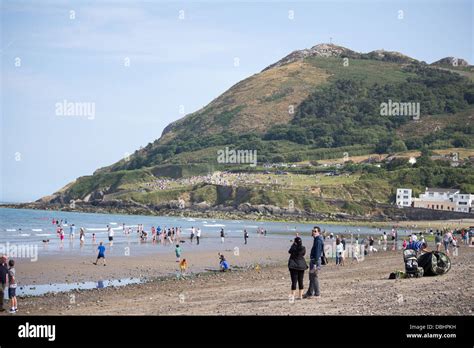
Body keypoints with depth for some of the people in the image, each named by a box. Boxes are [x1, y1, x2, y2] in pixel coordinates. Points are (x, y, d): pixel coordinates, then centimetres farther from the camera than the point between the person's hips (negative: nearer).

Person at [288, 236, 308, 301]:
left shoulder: (293, 248, -14)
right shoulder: (303, 248, -5)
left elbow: (289, 252, 7)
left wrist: (293, 243, 13)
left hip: (293, 266, -3)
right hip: (301, 266, 3)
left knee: (294, 281, -4)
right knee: (300, 281, 11)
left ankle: (293, 295, -9)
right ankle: (300, 295, 15)